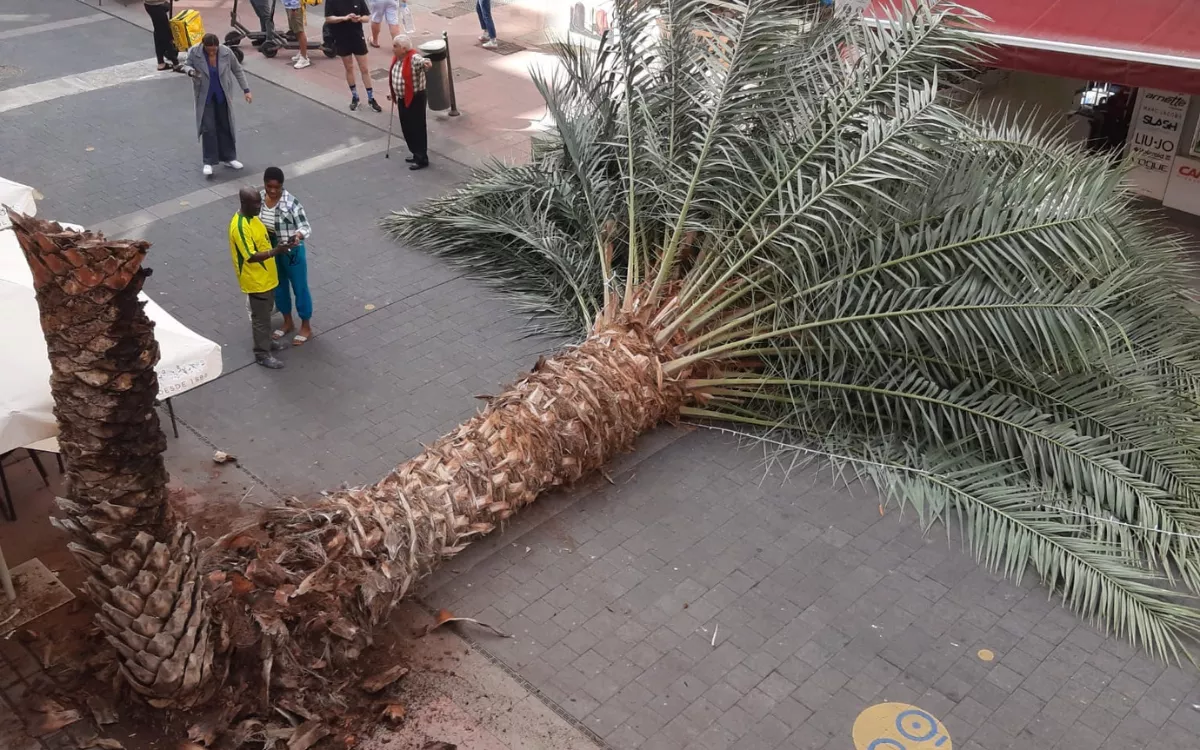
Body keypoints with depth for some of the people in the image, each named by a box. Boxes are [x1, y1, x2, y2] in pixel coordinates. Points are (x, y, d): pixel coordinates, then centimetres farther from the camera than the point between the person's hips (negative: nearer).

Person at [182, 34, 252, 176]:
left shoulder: (226, 52, -15)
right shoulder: (194, 52, -18)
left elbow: (237, 70, -2)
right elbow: (187, 66, -2)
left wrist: (246, 90, -1)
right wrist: (190, 71, -26)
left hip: (222, 95, 2)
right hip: (205, 96, -2)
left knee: (225, 126, 12)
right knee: (208, 128, -5)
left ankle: (228, 158, 26)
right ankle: (209, 162, 4)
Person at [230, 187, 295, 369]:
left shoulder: (252, 217, 1)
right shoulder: (240, 227, -28)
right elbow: (251, 257, -31)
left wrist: (278, 245, 6)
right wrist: (276, 251, -40)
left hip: (267, 277, 9)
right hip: (255, 281, -9)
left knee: (266, 313, 24)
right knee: (260, 317, 5)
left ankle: (265, 342, 43)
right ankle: (262, 354, 18)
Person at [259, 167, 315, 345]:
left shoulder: (291, 203, -24)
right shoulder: (259, 198, -7)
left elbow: (305, 226, -27)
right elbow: (253, 221, 8)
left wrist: (299, 235, -47)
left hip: (291, 252, -6)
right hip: (270, 251, 6)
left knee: (299, 288, 11)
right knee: (278, 287, 21)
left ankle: (306, 327, 28)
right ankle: (288, 323, 42)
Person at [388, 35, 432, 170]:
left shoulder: (413, 58, -21)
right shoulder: (396, 58, 5)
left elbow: (420, 61, -44)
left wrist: (426, 63, -67)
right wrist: (393, 94, 25)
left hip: (415, 98, -9)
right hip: (402, 99, 9)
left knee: (418, 128, -2)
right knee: (407, 128, 15)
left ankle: (422, 159, 6)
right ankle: (417, 154, 29)